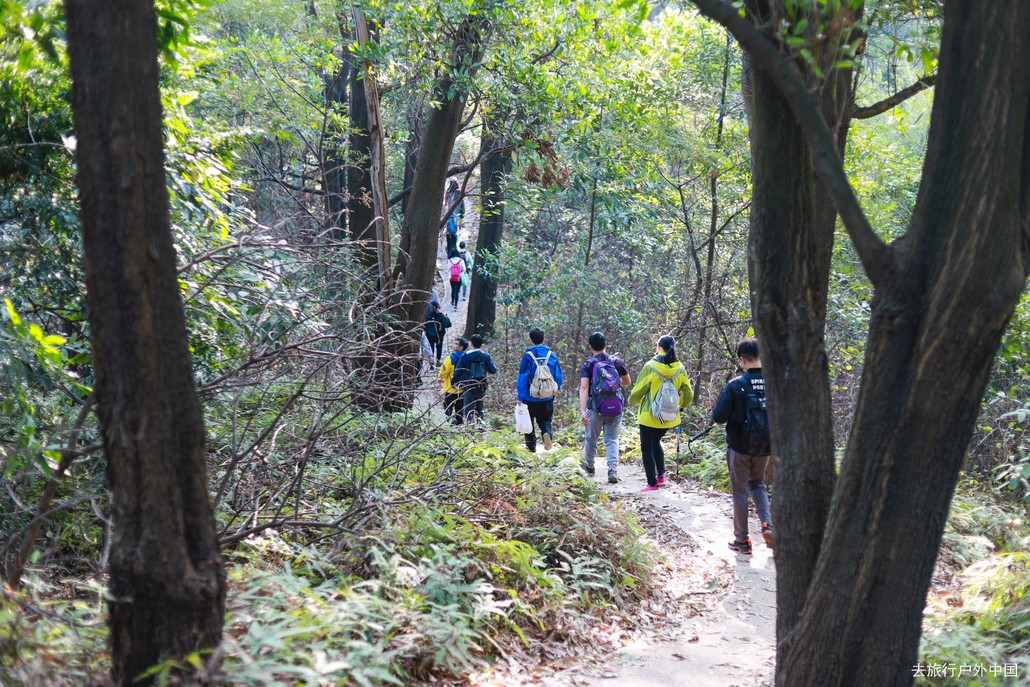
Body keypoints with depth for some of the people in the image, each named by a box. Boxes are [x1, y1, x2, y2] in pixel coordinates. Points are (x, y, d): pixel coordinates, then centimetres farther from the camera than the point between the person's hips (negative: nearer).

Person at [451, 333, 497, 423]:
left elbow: (458, 371, -8)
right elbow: (493, 370, -5)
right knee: (479, 409, 20)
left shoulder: (465, 355, -8)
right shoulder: (486, 356, -3)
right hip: (482, 388, 3)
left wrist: (456, 382, 5)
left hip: (469, 388, -3)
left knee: (468, 410, 3)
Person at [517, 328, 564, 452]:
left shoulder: (528, 355, -12)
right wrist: (556, 388, 22)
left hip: (531, 397, -3)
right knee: (545, 419, 17)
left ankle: (531, 448, 16)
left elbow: (522, 378, -12)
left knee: (529, 423, 13)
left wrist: (520, 397, -7)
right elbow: (558, 375, 5)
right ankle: (547, 433, -14)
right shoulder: (552, 355, -1)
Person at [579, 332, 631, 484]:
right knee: (612, 440, 6)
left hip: (596, 408, -1)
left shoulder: (587, 365, -6)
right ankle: (613, 470, -12)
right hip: (615, 408, 1)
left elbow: (584, 388, -18)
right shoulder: (617, 362, 1)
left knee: (591, 438, 18)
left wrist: (582, 411, -25)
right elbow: (627, 382, 15)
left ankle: (589, 466, 37)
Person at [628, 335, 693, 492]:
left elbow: (638, 391, -9)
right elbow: (689, 394, 2)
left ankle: (652, 483, 8)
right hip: (669, 418, 5)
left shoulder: (650, 367, -15)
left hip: (649, 416, -5)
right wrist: (680, 406, 23)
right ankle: (661, 475, 18)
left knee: (647, 448, 9)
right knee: (656, 442, 27)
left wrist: (631, 402, 12)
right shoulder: (680, 369, -3)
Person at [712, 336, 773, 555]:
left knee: (740, 491, 10)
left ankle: (742, 540, 17)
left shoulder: (735, 386, -19)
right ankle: (768, 526, 5)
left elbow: (718, 417, -18)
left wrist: (717, 417, 4)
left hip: (739, 448, -3)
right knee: (758, 484, 24)